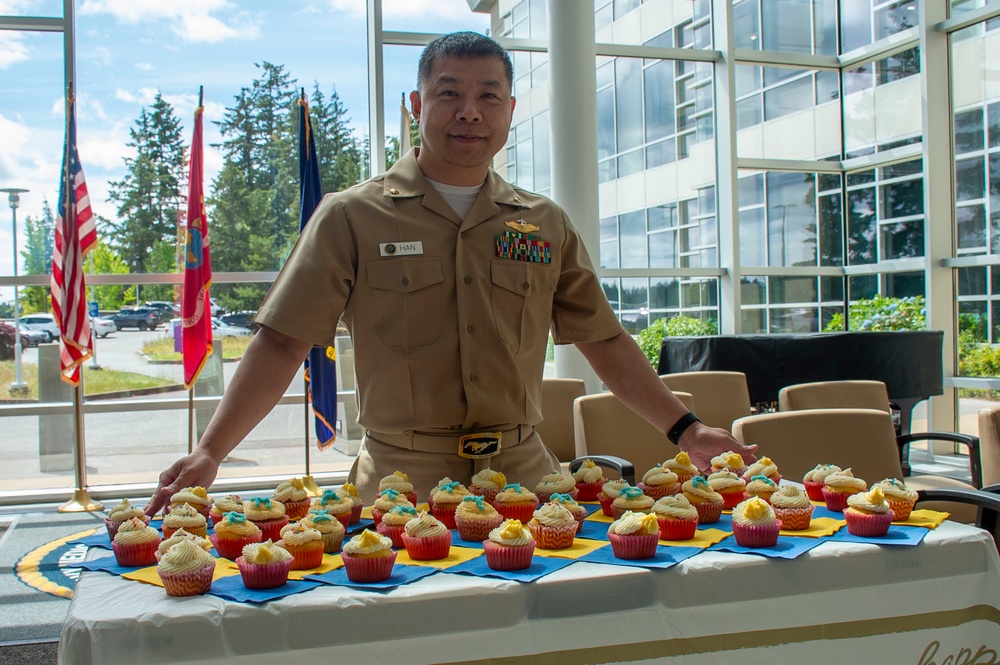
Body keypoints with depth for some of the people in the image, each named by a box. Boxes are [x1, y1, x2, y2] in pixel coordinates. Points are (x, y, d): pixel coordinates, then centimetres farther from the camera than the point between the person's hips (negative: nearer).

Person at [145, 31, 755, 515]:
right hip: (402, 482, -2)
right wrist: (210, 452, -13)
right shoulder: (353, 217, 0)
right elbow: (283, 343, -3)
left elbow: (606, 342, 13)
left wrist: (686, 429, 6)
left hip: (522, 476, 3)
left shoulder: (545, 224, 10)